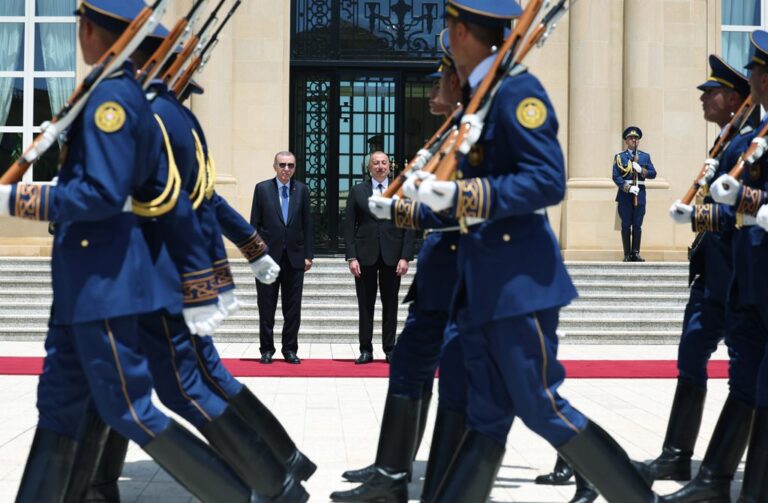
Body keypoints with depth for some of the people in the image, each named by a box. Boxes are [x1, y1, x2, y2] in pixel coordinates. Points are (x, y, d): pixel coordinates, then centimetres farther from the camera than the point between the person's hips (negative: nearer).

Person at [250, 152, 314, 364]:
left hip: (294, 257, 1)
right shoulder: (262, 189, 1)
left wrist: (308, 255, 1)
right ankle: (267, 349, 14)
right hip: (268, 256, -1)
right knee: (266, 307, 5)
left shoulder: (302, 190, 5)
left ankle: (290, 349, 15)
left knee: (293, 308, 5)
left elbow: (307, 224, 6)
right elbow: (255, 223, 1)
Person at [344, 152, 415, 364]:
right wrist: (351, 257, -6)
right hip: (365, 256, 0)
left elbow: (408, 227, 3)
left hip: (392, 256, 0)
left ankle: (389, 349, 12)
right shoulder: (357, 192, 6)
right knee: (365, 305, 3)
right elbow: (349, 226, 3)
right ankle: (366, 350, 8)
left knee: (390, 305, 5)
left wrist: (405, 257, -5)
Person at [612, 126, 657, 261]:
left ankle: (636, 253, 7)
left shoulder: (645, 156, 12)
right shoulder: (619, 157, 4)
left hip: (640, 193, 2)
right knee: (626, 225, 0)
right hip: (625, 193, -2)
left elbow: (653, 173, 6)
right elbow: (616, 176, -4)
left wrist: (641, 170, -12)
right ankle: (627, 254, 4)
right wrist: (628, 188, -16)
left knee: (637, 225, 1)